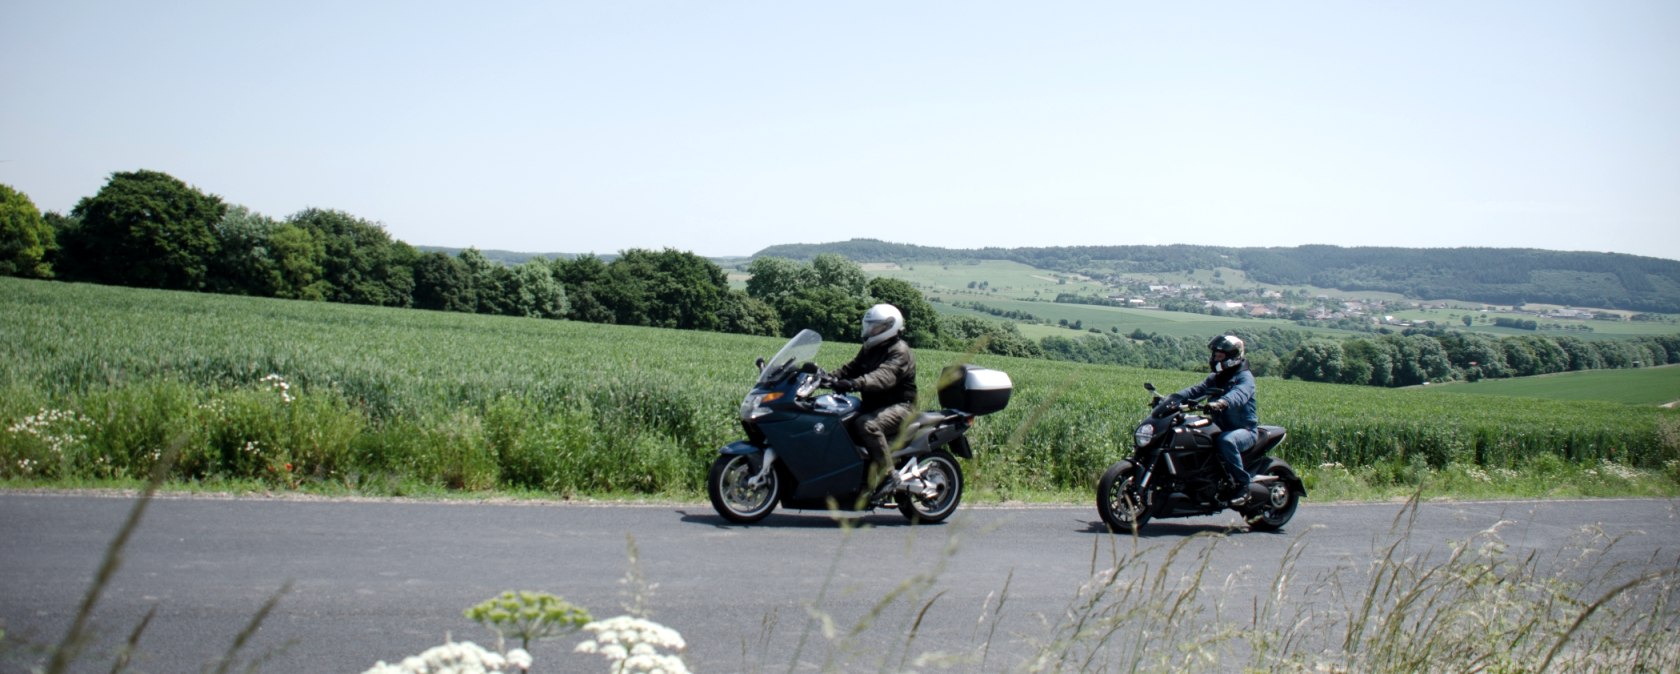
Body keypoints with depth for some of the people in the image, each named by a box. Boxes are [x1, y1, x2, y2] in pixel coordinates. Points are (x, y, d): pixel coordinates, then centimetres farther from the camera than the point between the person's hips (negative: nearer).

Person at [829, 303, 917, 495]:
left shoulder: (900, 352, -15)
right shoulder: (869, 349, 15)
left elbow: (884, 377, -33)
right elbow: (851, 368, 13)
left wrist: (856, 383, -49)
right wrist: (830, 377, -7)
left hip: (899, 406, -9)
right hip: (873, 405, 9)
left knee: (867, 424, -34)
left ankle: (888, 474, -28)